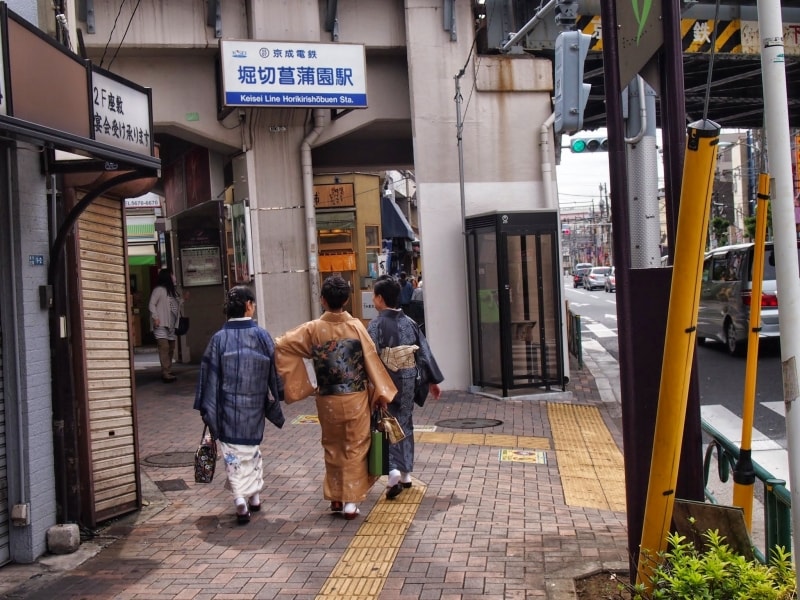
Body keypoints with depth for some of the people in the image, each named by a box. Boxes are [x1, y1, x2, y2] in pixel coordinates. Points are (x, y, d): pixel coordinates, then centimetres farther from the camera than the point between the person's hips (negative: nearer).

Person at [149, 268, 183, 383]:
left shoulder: (172, 290, 18)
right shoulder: (159, 289, -6)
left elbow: (177, 305, 23)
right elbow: (151, 305, -10)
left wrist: (183, 300, 9)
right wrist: (155, 317, -19)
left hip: (171, 324, 8)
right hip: (161, 325, -8)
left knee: (171, 348, 9)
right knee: (164, 347, -14)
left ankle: (168, 372, 16)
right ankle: (166, 373, -17)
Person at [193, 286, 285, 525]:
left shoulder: (219, 338, -7)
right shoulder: (262, 335, -6)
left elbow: (209, 375, -4)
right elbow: (274, 370, 0)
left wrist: (206, 409, 4)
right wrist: (276, 398, 15)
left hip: (228, 407, -2)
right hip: (255, 406, 2)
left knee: (234, 451, 2)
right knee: (252, 447, 20)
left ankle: (240, 497, -14)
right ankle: (254, 495, 28)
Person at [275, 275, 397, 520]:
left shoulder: (313, 329, -7)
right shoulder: (357, 326, -9)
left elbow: (282, 345, -7)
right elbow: (372, 361, -7)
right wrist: (381, 393, 1)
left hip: (328, 401, 1)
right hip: (356, 399, -1)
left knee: (333, 448, 17)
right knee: (355, 448, 8)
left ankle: (336, 497, 24)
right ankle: (351, 500, 5)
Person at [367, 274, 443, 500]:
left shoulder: (376, 325, -13)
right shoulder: (409, 322, 1)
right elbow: (424, 352, 5)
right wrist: (433, 381, 13)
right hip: (407, 381, 5)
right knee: (405, 425, 16)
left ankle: (394, 471, -15)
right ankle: (406, 473, 23)